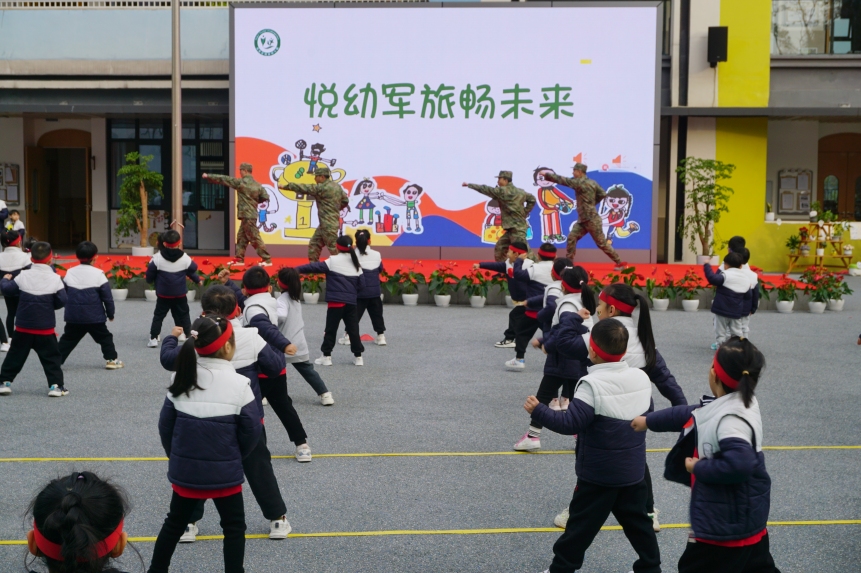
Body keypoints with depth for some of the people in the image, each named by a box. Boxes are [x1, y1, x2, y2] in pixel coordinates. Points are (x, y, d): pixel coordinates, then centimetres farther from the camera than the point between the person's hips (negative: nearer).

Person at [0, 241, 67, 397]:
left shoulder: (23, 276, -4)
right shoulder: (55, 278, -9)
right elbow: (61, 301, -7)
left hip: (23, 327, 2)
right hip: (45, 328, -2)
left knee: (15, 355, 14)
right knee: (51, 357, 5)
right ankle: (56, 385, -1)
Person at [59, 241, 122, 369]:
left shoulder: (69, 273, 5)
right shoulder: (98, 274, -8)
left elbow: (63, 295, 11)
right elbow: (107, 297, -6)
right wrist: (110, 314, 6)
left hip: (73, 317, 3)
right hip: (95, 317, -3)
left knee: (68, 339, 13)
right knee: (105, 337, 10)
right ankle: (111, 359, 8)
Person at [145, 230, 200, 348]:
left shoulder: (157, 258, -12)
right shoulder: (185, 258, -9)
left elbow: (150, 273, -5)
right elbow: (192, 270, 4)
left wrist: (150, 280, 16)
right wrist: (197, 280, 24)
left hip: (163, 294, -1)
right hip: (180, 294, 1)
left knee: (158, 315, 10)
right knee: (183, 315, 12)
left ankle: (154, 338, 6)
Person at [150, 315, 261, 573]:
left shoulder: (181, 379, -3)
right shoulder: (238, 384, -14)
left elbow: (165, 424, 3)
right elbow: (252, 429, -9)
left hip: (184, 471, 4)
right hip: (225, 472, -4)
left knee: (175, 523, 21)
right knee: (234, 527, 12)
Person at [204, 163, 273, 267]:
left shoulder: (241, 182, -12)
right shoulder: (257, 185, 6)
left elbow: (224, 179, -5)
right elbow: (265, 197, 4)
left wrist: (208, 176, 4)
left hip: (247, 215, -8)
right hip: (251, 214, 8)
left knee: (255, 238, -6)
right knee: (241, 237, 16)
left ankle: (267, 260, -6)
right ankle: (239, 259, 20)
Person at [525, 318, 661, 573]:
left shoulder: (593, 385, -21)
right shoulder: (642, 378, -1)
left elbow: (570, 424, -26)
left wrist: (538, 411, -17)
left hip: (598, 475, -6)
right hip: (634, 471, 6)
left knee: (581, 526, 4)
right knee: (637, 522, 18)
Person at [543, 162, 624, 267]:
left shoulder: (579, 183, -17)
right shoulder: (592, 183, 8)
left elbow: (562, 180, -16)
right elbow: (603, 194, 7)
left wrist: (547, 174, -7)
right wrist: (592, 203, 12)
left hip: (591, 220, -9)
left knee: (602, 243, -1)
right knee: (571, 238, 2)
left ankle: (619, 263, 9)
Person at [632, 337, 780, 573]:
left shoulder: (731, 419, -27)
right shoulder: (736, 404, 3)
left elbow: (740, 464, -39)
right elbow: (691, 415, 15)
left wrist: (698, 468, -23)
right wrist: (649, 421, 26)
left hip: (725, 524, -9)